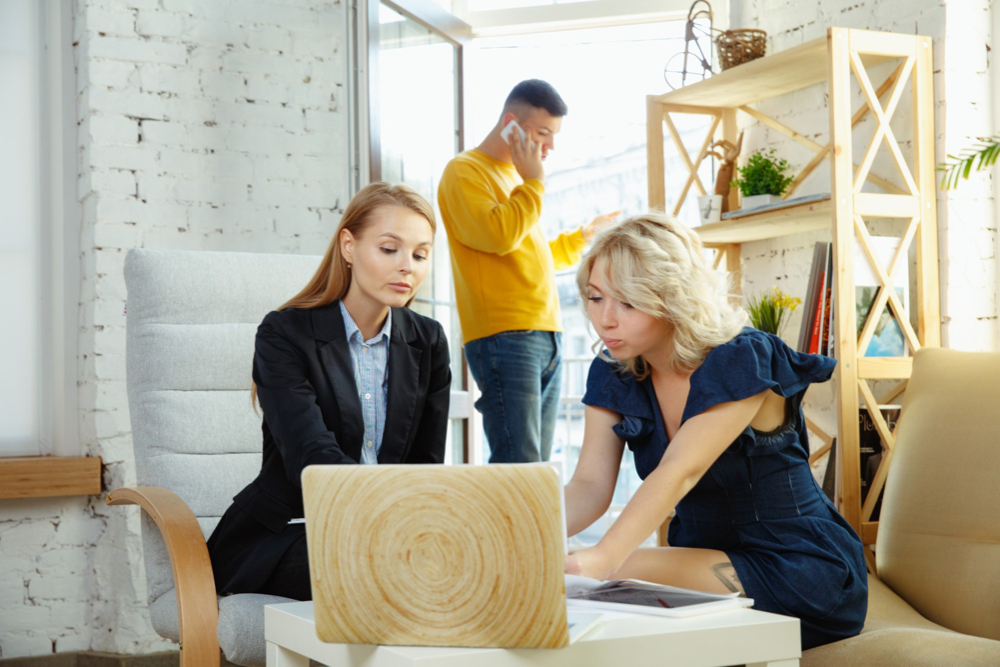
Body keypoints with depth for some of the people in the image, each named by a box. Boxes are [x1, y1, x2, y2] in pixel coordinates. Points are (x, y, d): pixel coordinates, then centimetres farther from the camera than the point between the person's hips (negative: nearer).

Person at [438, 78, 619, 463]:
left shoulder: (515, 175, 23)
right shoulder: (464, 172, -2)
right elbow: (498, 236, -19)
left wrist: (583, 236, 28)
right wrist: (533, 182, -7)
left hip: (547, 338, 9)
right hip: (504, 340, -9)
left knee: (538, 470, 7)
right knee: (519, 472, -16)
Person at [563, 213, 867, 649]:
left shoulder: (742, 360, -19)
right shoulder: (613, 375, 2)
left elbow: (679, 472, -33)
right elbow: (590, 488, -9)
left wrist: (602, 558, -48)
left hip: (801, 572, -6)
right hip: (706, 563, 6)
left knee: (620, 575, -29)